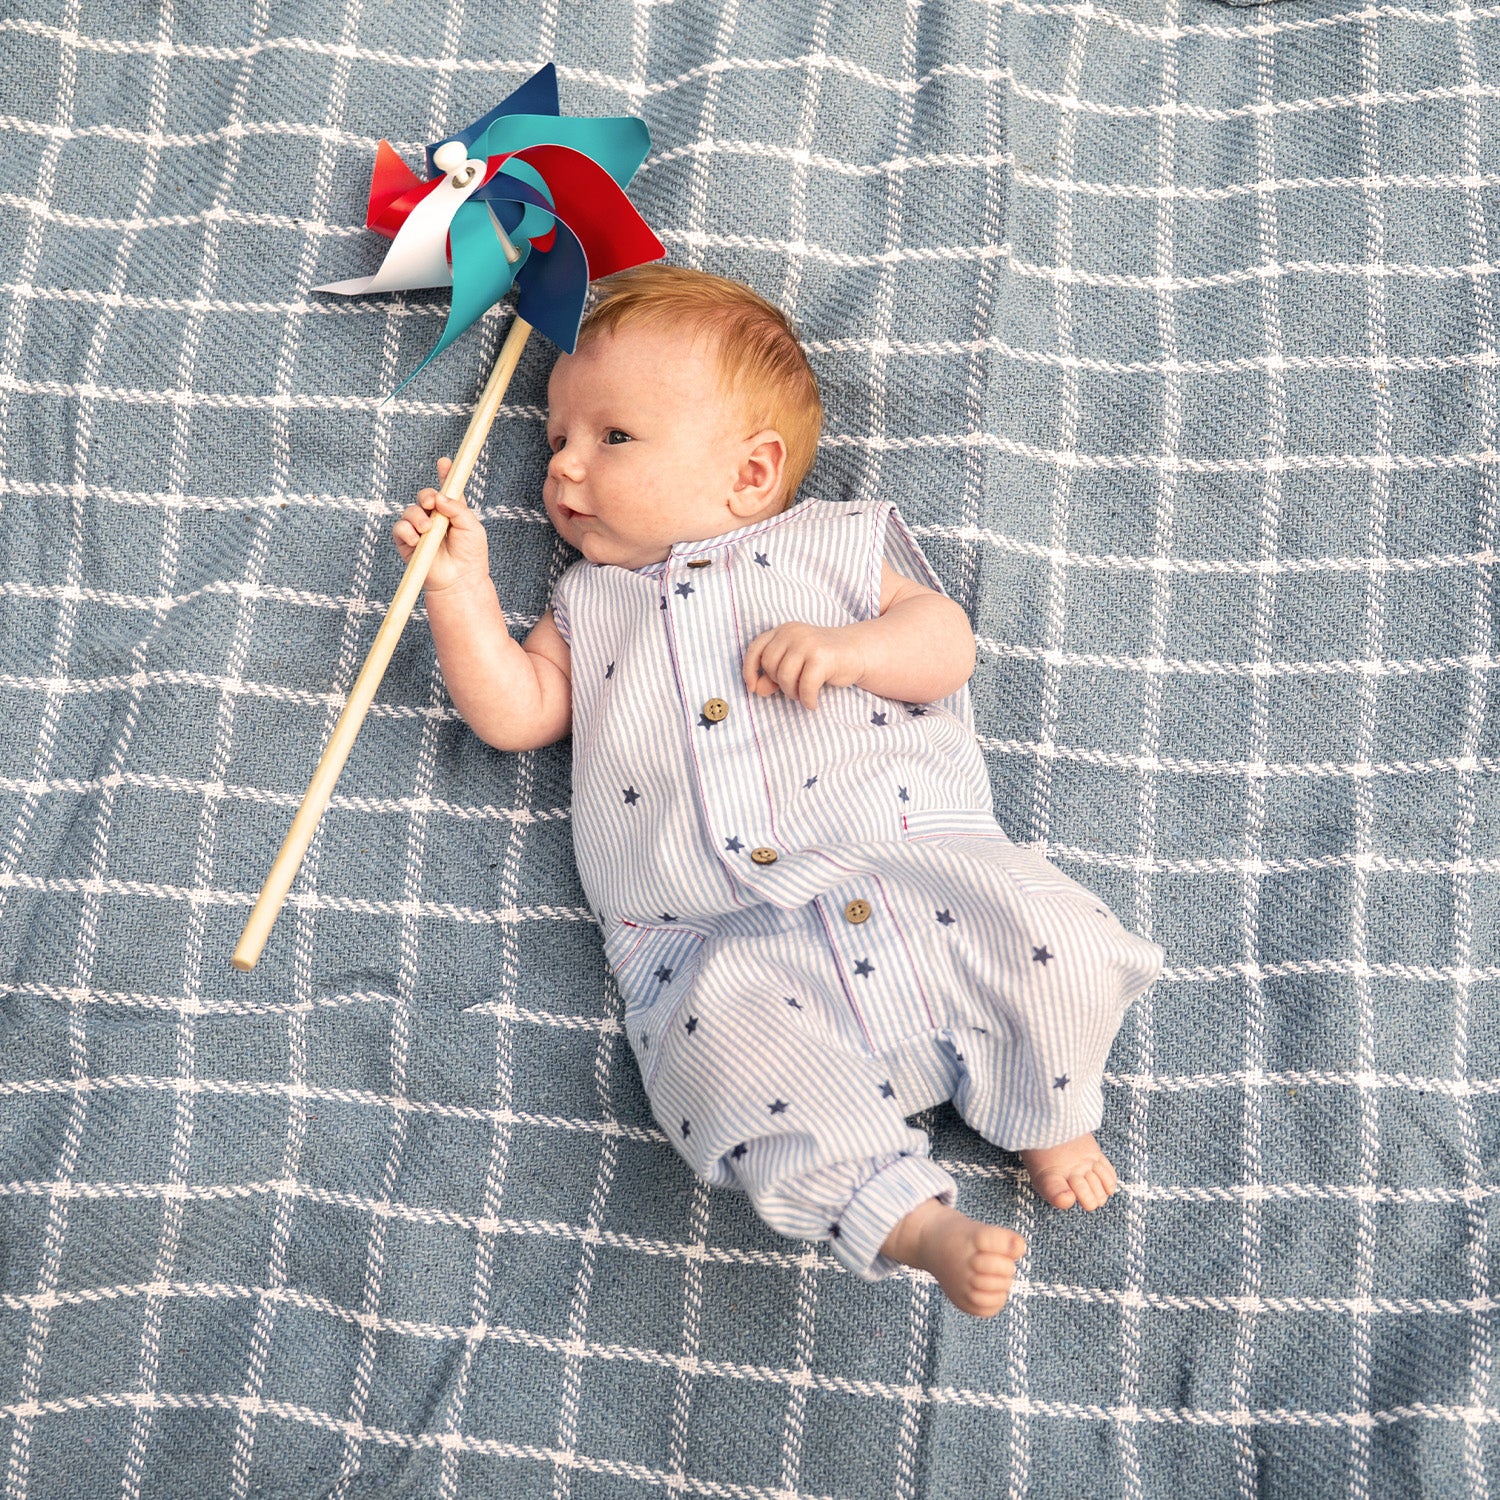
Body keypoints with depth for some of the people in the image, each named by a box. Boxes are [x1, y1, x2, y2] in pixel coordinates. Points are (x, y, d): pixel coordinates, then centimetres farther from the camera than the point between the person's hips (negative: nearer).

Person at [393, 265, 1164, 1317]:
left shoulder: (831, 546, 17)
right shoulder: (592, 607, 25)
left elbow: (947, 641, 7)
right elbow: (514, 711, 13)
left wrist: (844, 648, -10)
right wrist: (462, 588, 5)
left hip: (908, 868, 0)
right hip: (732, 947, 0)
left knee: (1048, 929, -21)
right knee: (725, 1043, -31)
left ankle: (1048, 1116, 7)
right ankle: (912, 1220, -26)